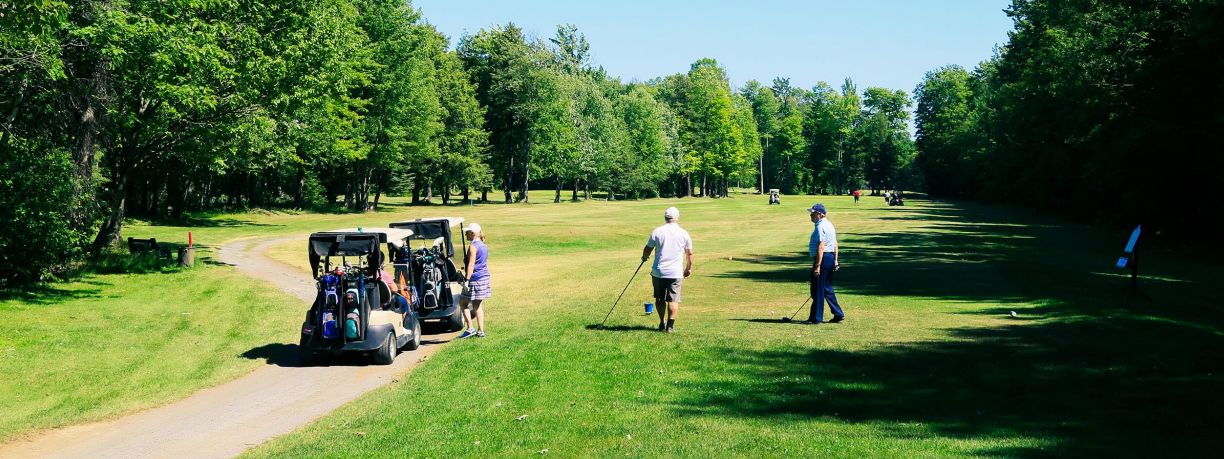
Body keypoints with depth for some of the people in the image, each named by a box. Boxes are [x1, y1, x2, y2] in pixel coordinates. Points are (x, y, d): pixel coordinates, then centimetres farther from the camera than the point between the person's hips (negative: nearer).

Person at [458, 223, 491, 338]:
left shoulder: (473, 247, -13)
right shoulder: (484, 246, 14)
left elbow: (471, 265, -19)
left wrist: (467, 280, -22)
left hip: (475, 279, -9)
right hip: (485, 277, 9)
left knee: (463, 303, 2)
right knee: (477, 306, 12)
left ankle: (470, 328, -5)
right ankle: (480, 331, 9)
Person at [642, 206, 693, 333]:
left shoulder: (657, 231, 0)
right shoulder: (684, 233, 2)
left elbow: (647, 249, 6)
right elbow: (689, 253, 9)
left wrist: (644, 257, 28)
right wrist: (689, 269, 24)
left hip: (658, 271, 1)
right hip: (675, 272, -1)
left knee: (660, 299, 15)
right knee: (673, 300, 1)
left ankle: (662, 323, 20)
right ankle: (670, 325, -8)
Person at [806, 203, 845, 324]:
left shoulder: (820, 227, -18)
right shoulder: (829, 225, 15)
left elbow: (820, 248, -23)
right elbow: (835, 244, 20)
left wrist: (817, 266, -24)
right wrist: (835, 260, 23)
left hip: (822, 259, -10)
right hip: (830, 258, 10)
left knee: (818, 290, -3)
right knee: (827, 289, 16)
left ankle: (816, 318, 2)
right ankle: (838, 314, 18)